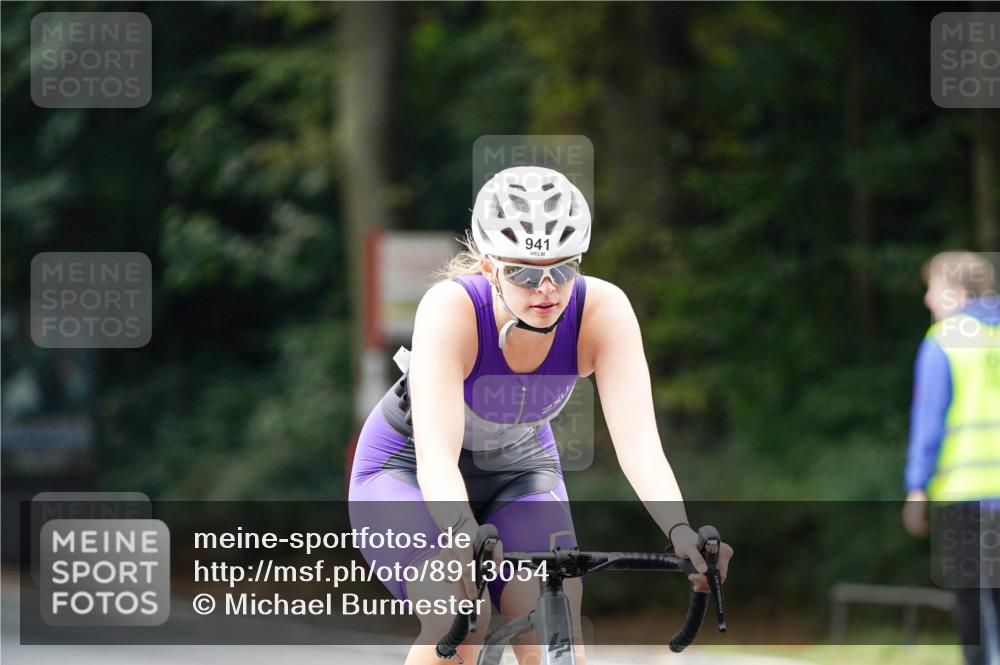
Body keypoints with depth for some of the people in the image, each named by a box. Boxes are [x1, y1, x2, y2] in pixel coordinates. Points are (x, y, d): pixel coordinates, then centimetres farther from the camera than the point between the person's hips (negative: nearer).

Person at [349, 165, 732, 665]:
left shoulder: (604, 311, -26)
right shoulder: (452, 309, -34)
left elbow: (639, 441, -34)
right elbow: (436, 456, -43)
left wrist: (680, 533, -51)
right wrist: (464, 536, -62)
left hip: (520, 469, 3)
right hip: (407, 470, -3)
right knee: (459, 620, -28)